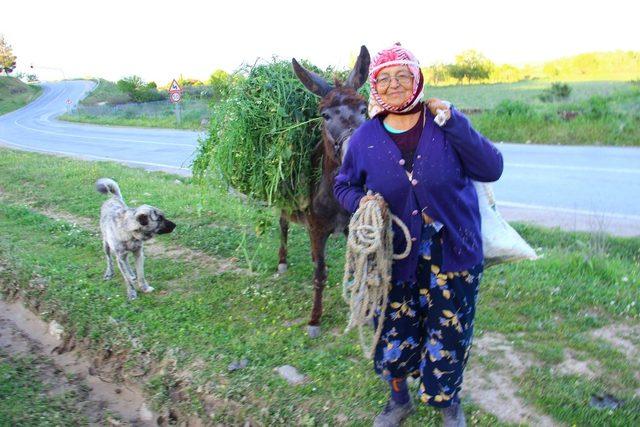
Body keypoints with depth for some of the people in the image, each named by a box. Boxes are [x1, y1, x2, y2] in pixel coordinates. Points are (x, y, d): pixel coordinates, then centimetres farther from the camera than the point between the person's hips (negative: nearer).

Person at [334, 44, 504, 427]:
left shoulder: (442, 122, -7)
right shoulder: (365, 137, -3)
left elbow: (492, 169, -12)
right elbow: (343, 185, 10)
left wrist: (454, 123, -21)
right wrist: (362, 201, -13)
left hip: (453, 252, -1)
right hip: (395, 256, 1)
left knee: (449, 334, 10)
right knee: (394, 333, 12)